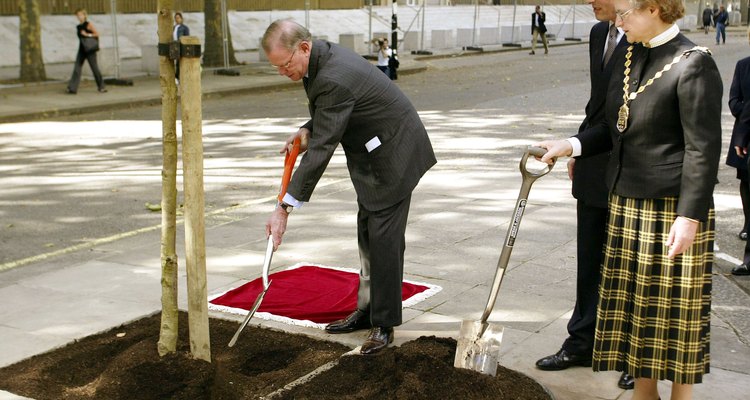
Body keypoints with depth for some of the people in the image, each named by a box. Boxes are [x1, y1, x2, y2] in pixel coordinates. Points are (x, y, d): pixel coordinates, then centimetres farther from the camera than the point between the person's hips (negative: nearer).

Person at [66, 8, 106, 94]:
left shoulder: (88, 24, -6)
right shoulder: (78, 27, 13)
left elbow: (97, 34, -11)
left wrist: (87, 35, -18)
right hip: (81, 50, 6)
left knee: (94, 67, 0)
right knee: (77, 68, -3)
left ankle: (101, 87, 12)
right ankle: (72, 88, -6)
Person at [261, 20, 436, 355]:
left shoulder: (333, 79, -31)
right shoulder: (323, 56, -1)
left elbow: (321, 149, -32)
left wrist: (285, 208, -31)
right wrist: (307, 129, -4)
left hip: (393, 154, -10)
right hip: (372, 153, 10)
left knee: (383, 238, -8)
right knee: (367, 235, 14)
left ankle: (384, 323, 1)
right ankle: (367, 311, 24)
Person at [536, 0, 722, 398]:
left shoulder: (693, 64, -14)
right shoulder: (629, 57, 9)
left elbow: (703, 148, -17)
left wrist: (690, 216, -21)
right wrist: (571, 145, 1)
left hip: (673, 208, -8)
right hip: (626, 202, 8)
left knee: (676, 309, 5)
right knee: (636, 305, 15)